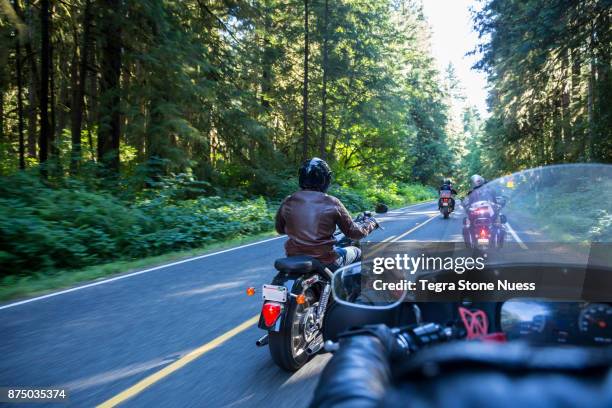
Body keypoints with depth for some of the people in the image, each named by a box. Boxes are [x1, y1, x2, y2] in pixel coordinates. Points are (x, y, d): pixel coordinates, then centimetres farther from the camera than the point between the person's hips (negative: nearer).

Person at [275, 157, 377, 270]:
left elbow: (280, 229, 12)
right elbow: (354, 233, -2)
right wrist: (370, 224, 18)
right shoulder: (332, 203, -11)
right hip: (325, 262, -3)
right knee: (357, 252, 24)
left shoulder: (287, 202, -4)